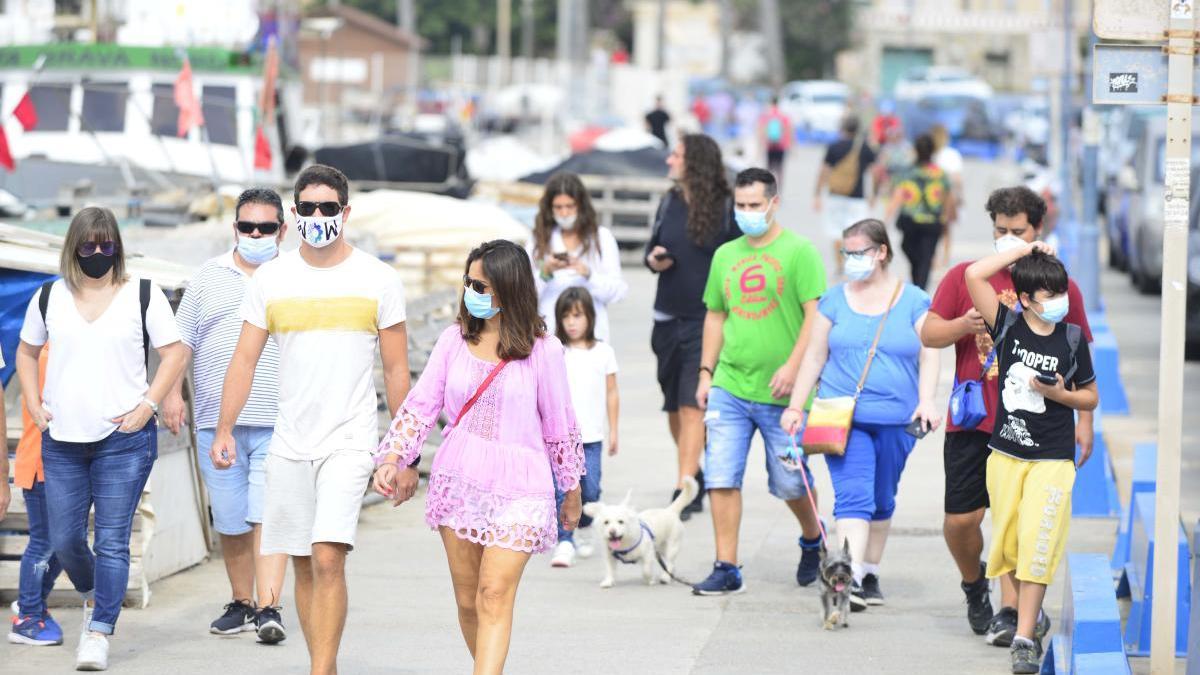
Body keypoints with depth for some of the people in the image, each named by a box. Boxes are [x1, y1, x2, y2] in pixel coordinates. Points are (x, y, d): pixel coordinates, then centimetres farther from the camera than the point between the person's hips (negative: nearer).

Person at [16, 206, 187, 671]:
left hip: (123, 439, -3)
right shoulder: (50, 298, 8)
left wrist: (147, 405, -8)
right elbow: (26, 353, 21)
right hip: (61, 441, 3)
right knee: (64, 540, 7)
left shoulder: (143, 295, 1)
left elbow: (174, 354, 3)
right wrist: (33, 403, 7)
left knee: (112, 541, -7)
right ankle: (93, 599, 35)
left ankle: (99, 634, -3)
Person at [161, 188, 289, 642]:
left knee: (268, 515, -13)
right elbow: (181, 340, 14)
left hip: (277, 422, -3)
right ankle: (241, 603, 19)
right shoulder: (210, 277, 12)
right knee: (230, 521, 7)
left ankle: (269, 608, -17)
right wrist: (172, 392, 3)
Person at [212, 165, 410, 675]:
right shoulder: (269, 279, 6)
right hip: (289, 443, 3)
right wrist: (224, 430, -6)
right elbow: (244, 359, 6)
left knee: (328, 558, -18)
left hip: (350, 442, -3)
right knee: (303, 565, 9)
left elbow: (396, 371, 4)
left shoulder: (378, 279, 1)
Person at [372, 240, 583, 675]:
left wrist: (572, 493, 11)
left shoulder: (542, 351, -5)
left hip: (518, 487, -4)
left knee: (495, 595, -15)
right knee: (467, 601, 8)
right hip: (457, 479, 4)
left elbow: (560, 426, 3)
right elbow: (421, 404, 5)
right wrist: (393, 458, -8)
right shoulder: (455, 340, 5)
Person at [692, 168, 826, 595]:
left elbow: (815, 315, -10)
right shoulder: (725, 256, 12)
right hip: (729, 388, 4)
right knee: (721, 478, -3)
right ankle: (727, 569, 2)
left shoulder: (798, 251, -4)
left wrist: (792, 367, -18)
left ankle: (813, 539, 35)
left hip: (781, 392, -4)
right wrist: (706, 372, 13)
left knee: (789, 483, 6)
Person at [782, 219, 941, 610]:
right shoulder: (835, 300, 7)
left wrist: (926, 402, -11)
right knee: (853, 497, -16)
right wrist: (795, 406, 7)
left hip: (896, 421, 1)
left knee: (882, 501, 11)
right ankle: (850, 580, -25)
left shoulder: (914, 301, 4)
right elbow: (815, 357, 10)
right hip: (843, 418, -1)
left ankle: (870, 575, 26)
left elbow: (929, 357, 2)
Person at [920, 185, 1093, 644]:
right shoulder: (965, 277, 6)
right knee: (959, 519, 2)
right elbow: (928, 334, 5)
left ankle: (1010, 612, -4)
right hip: (972, 421, 1)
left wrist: (1084, 419, 4)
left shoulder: (1060, 286, 5)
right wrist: (965, 325, -15)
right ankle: (974, 586, 29)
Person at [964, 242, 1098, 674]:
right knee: (1007, 540, 9)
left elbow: (1091, 398, 6)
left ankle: (1025, 638, -11)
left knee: (1036, 543, -11)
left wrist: (1058, 394, -13)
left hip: (1052, 459, -2)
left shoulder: (1072, 339, -3)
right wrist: (1025, 249, -10)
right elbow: (974, 275, -14)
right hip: (1005, 455, 2)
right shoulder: (1007, 326, -3)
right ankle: (1028, 611, 33)